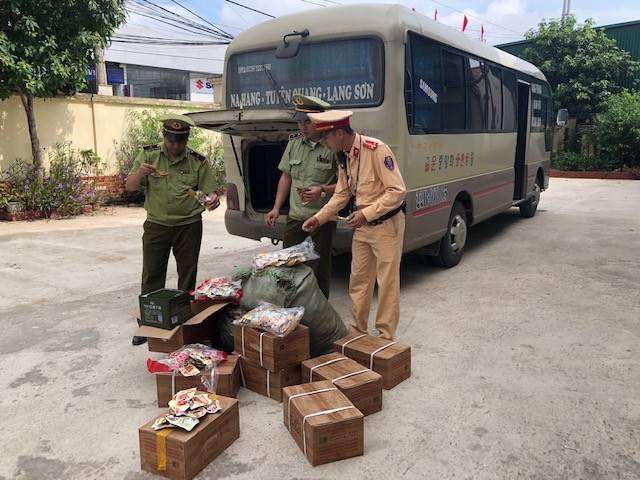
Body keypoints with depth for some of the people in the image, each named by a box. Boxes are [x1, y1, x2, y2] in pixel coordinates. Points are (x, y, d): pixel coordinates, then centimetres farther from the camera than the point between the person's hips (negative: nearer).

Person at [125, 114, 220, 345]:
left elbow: (209, 191, -1)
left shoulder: (198, 161, -3)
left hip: (189, 226, -1)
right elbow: (130, 187, 0)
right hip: (156, 225, 1)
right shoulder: (148, 155, 0)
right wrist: (140, 173, -21)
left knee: (187, 274, 10)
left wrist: (213, 199, -25)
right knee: (151, 276, 7)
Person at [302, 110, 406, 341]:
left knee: (387, 283, 2)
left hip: (386, 224, -8)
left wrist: (366, 213, -24)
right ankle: (356, 331, 29)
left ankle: (386, 337, 16)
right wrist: (318, 218, 6)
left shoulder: (376, 150, -21)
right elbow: (342, 194, 14)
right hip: (362, 226, 8)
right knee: (358, 280, 14)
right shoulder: (344, 157, 4)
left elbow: (397, 190, -22)